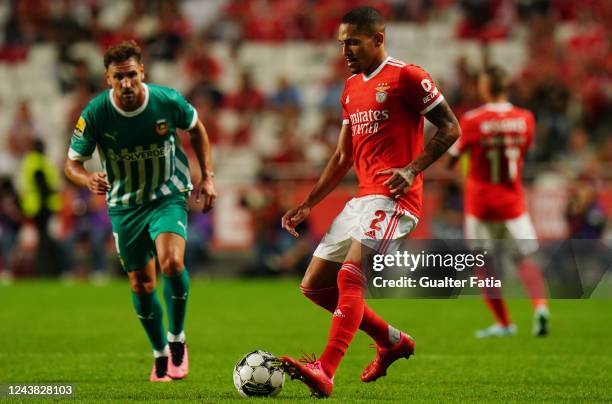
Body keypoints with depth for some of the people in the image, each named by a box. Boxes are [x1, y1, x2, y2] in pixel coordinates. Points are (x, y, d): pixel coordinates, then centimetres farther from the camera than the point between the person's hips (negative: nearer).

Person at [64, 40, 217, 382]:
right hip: (125, 205, 2)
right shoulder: (95, 114, -18)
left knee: (172, 262, -26)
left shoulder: (168, 101, -17)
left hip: (168, 196, -2)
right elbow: (72, 164, -10)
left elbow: (196, 129, 5)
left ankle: (177, 341, -5)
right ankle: (161, 355, 29)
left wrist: (207, 177, 1)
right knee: (141, 285, 7)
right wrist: (89, 181, -32)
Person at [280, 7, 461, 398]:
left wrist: (412, 169, -20)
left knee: (349, 277, -25)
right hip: (362, 200, 9)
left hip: (393, 199, -9)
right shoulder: (352, 88, 19)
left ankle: (325, 372, -32)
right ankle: (393, 341, 19)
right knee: (313, 286, 8)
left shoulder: (406, 77, -6)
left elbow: (451, 129, -7)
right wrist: (308, 205, 19)